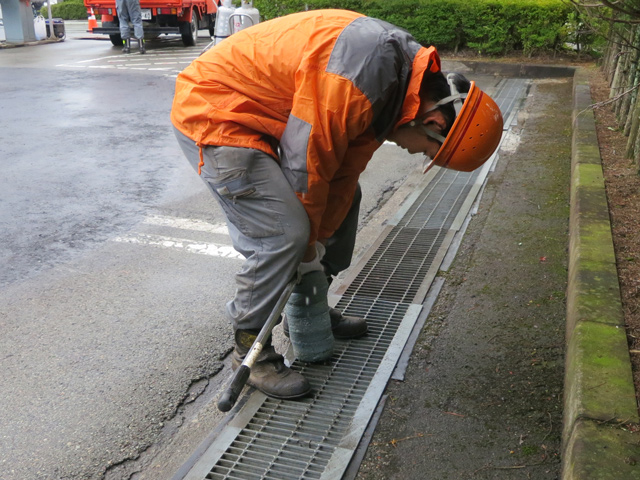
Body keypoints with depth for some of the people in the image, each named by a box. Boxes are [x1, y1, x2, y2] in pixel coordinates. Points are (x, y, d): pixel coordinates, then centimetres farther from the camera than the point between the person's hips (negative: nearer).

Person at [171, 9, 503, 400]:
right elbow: (306, 165, -24)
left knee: (344, 195, 13)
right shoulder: (361, 75, -31)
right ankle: (250, 350, 1)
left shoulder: (408, 74, 0)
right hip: (213, 113, -9)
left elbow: (345, 170, 5)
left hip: (264, 112, 10)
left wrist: (316, 238, 5)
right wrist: (309, 243, -8)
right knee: (282, 234, -20)